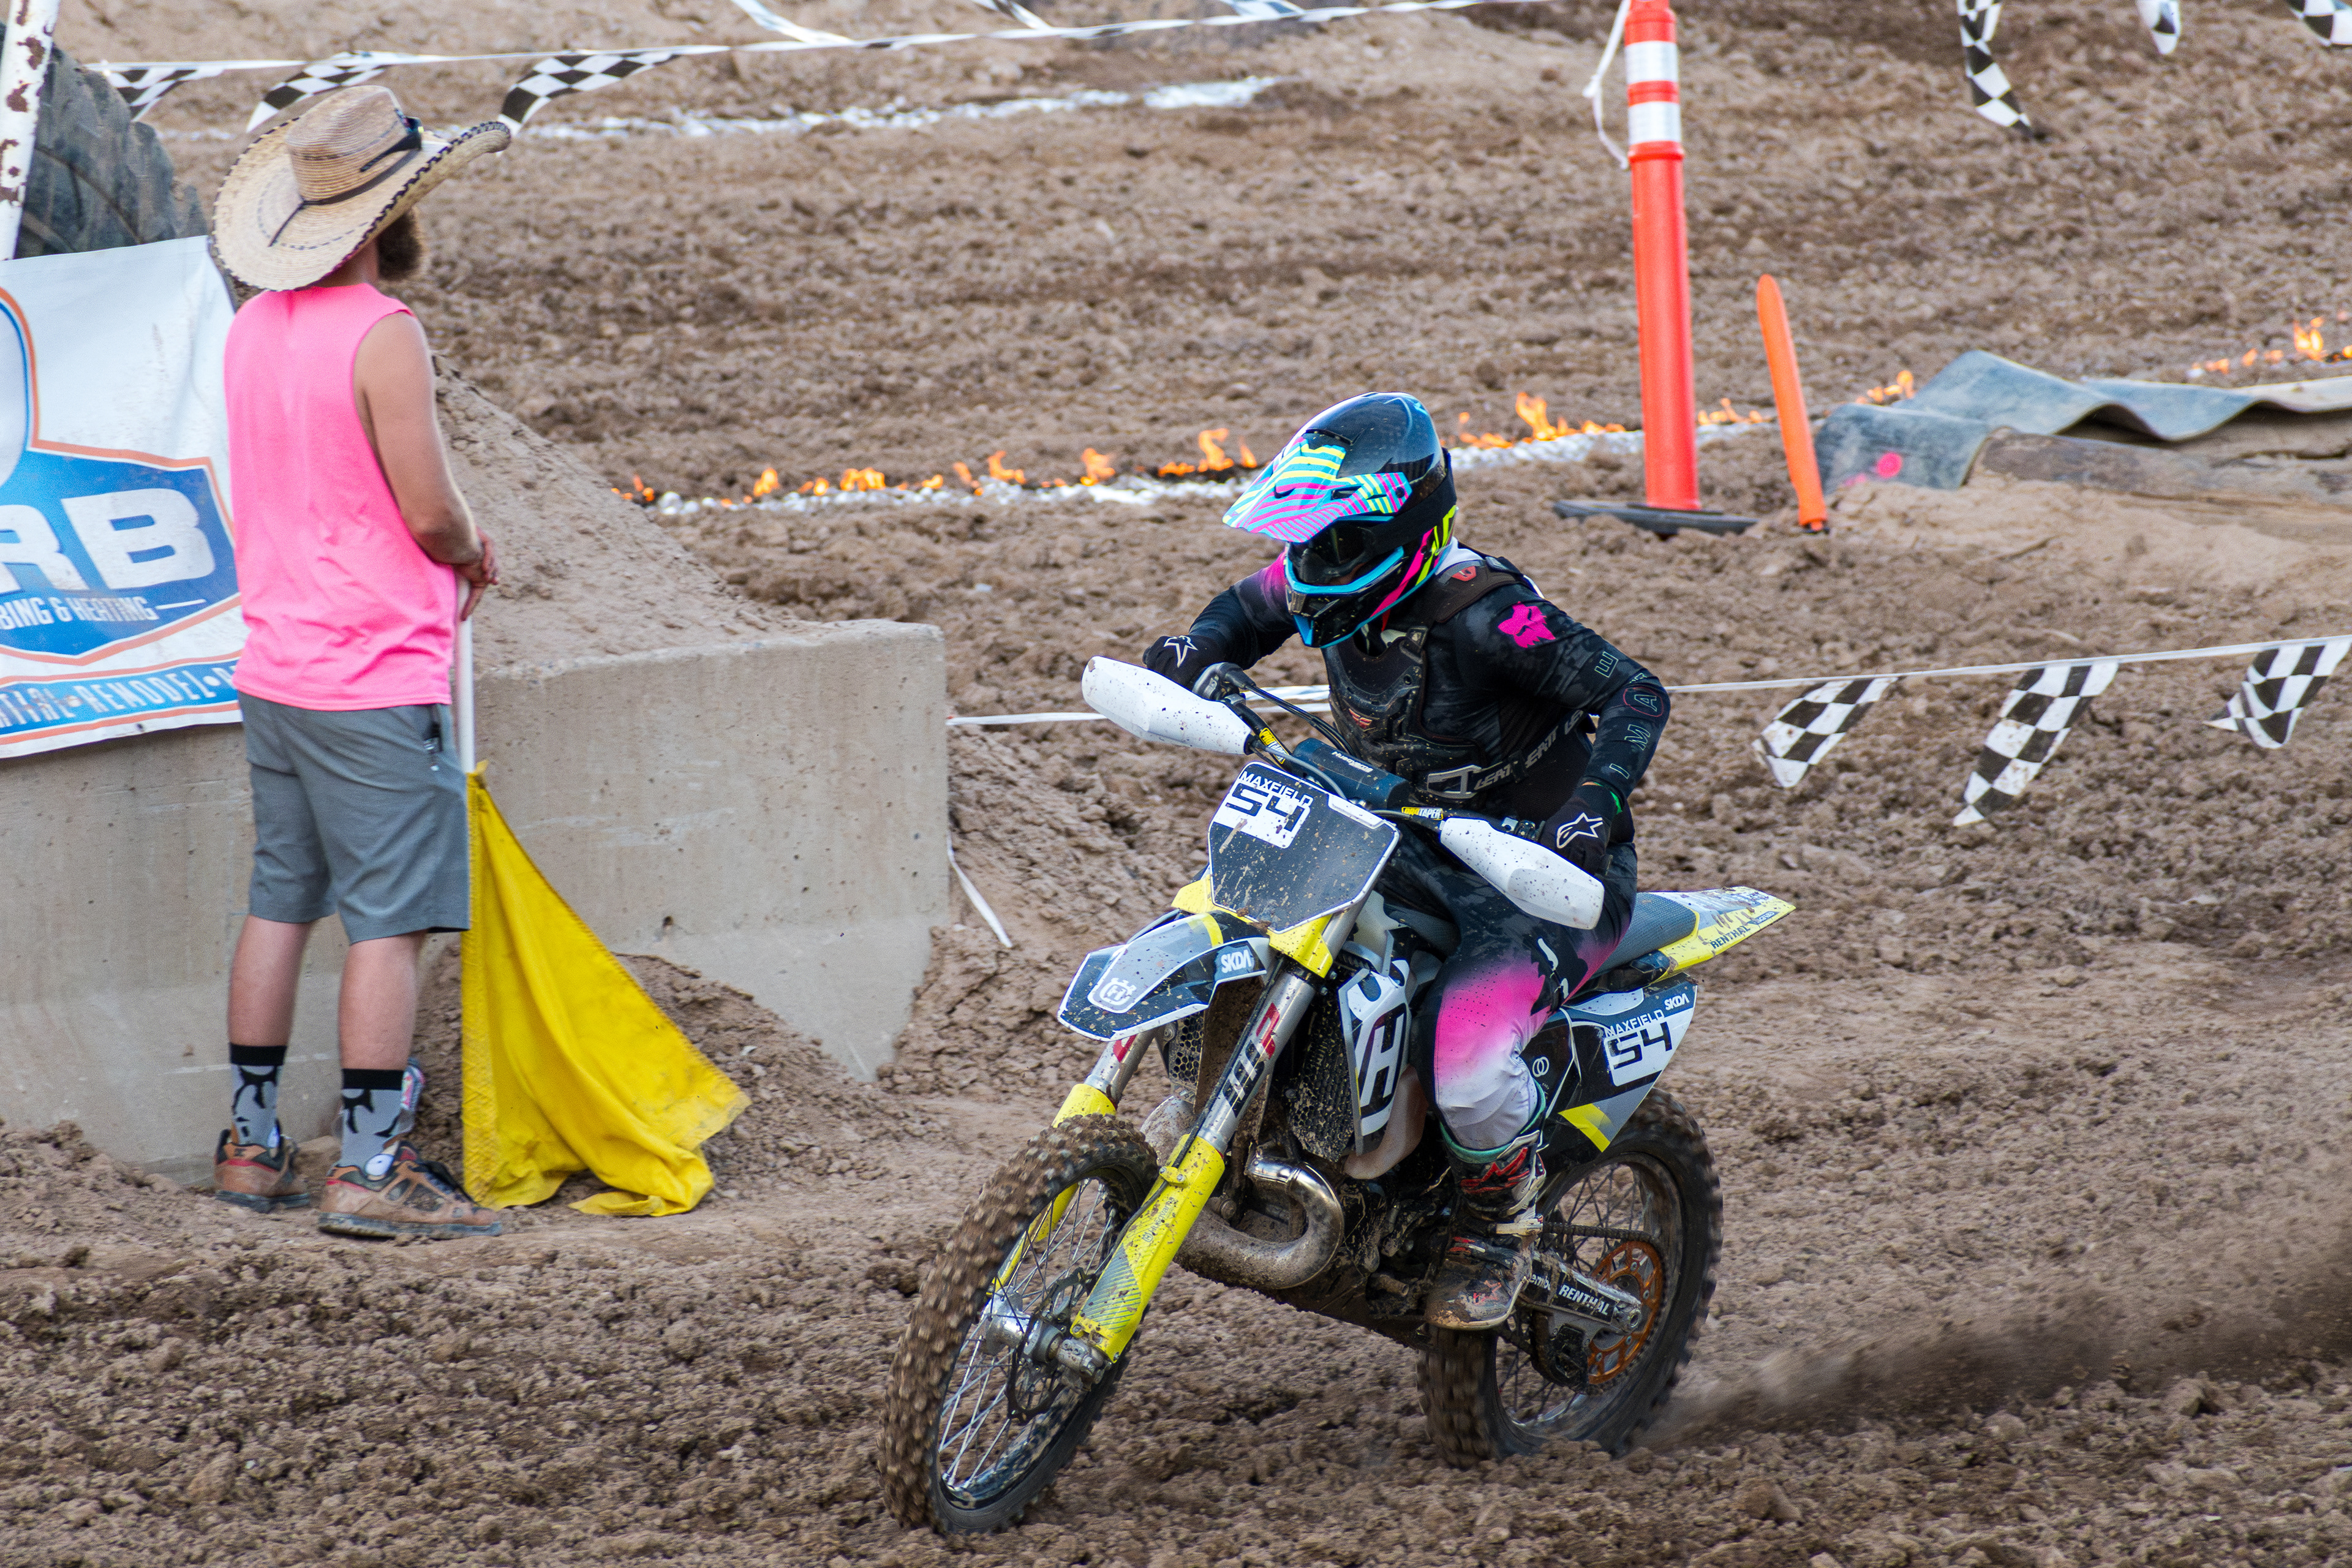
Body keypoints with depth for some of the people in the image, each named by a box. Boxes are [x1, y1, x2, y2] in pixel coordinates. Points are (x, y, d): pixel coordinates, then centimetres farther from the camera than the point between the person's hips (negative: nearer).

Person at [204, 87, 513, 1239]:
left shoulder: (256, 326, 8)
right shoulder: (381, 337, -18)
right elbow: (430, 510, -18)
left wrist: (446, 552, 15)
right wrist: (471, 550, 4)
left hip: (275, 664, 8)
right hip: (376, 679, -8)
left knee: (279, 904, 14)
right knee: (390, 923, -5)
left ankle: (251, 1146, 19)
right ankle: (371, 1169, -7)